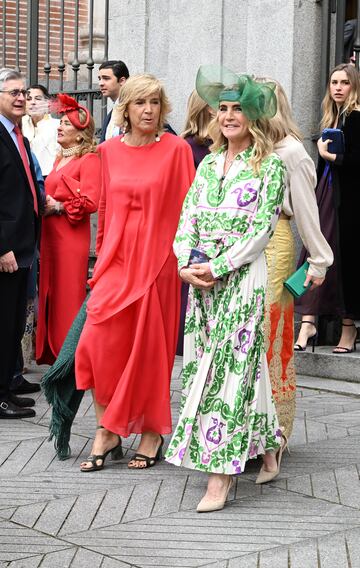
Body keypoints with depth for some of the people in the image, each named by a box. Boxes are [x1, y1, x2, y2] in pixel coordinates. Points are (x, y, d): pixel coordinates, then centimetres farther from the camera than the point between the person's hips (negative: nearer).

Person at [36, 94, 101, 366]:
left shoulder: (89, 160, -9)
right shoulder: (61, 159, 17)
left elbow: (91, 201, -18)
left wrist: (58, 207, -11)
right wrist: (44, 204, 7)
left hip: (72, 236, -8)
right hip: (50, 234, 8)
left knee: (69, 297, -2)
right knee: (51, 293, 10)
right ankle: (53, 351, 19)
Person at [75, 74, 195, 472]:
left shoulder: (176, 149, -3)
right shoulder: (110, 150, 8)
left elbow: (186, 207, -3)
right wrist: (102, 254, 13)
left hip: (156, 258, -3)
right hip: (116, 257, 3)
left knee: (150, 346, 3)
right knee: (100, 342, -6)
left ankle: (152, 432, 17)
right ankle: (107, 432, 5)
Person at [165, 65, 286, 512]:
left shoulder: (269, 166, -2)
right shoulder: (208, 164, 15)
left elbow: (261, 229, -9)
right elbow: (188, 218, 9)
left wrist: (219, 267, -15)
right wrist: (185, 264, -7)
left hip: (242, 276, -6)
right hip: (202, 279, 6)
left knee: (232, 363, -8)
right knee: (202, 361, 8)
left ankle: (221, 474, -5)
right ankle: (266, 443, 24)